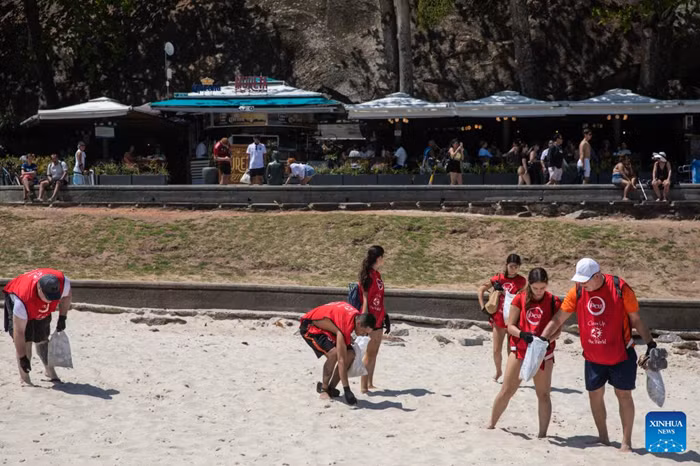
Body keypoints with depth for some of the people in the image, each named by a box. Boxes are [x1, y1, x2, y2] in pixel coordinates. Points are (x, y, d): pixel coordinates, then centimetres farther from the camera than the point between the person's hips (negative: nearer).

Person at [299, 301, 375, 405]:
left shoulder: (357, 315, -14)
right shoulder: (345, 327, -38)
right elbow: (341, 360, -37)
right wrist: (347, 390, -36)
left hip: (325, 327, 9)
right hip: (309, 326, -9)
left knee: (350, 355, -5)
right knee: (333, 353, -31)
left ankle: (331, 388, 3)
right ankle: (323, 388, -12)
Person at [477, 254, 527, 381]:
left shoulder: (521, 281, -6)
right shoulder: (498, 278, -2)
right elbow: (480, 290, 6)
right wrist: (483, 307, -1)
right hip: (498, 319, 2)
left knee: (511, 349, 3)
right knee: (496, 350, 7)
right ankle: (498, 372, 31)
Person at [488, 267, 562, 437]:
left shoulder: (553, 302, -7)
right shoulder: (520, 299, -6)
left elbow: (557, 330, -4)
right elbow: (510, 326, -5)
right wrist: (523, 334, -24)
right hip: (520, 351, 1)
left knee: (543, 394, 2)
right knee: (506, 391, 5)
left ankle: (542, 434, 8)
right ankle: (491, 425, 22)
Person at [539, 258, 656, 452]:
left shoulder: (620, 288, -16)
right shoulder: (577, 291, -7)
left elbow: (636, 320, -6)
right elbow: (558, 319, 0)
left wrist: (651, 345, -9)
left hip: (622, 354, -3)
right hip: (593, 356, 4)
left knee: (624, 394, 0)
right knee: (595, 394, 9)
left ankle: (626, 442, 9)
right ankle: (603, 438, 26)